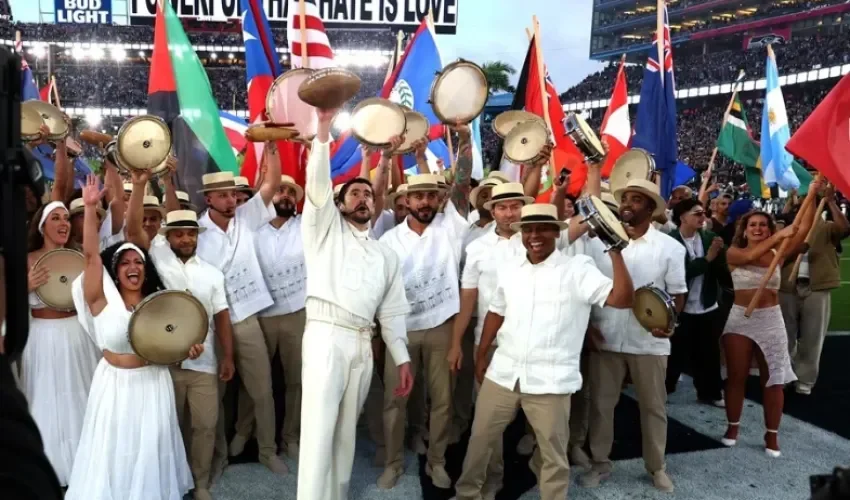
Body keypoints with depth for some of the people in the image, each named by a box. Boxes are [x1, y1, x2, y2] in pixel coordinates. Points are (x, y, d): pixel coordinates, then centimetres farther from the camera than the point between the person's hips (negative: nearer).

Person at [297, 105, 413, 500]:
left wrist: (402, 358, 7)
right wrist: (323, 129, -15)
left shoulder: (386, 255, 20)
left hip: (363, 344, 4)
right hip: (325, 336, -4)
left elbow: (392, 312, 16)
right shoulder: (326, 230, 11)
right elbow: (317, 183, -5)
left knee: (345, 430, 10)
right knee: (319, 428, -10)